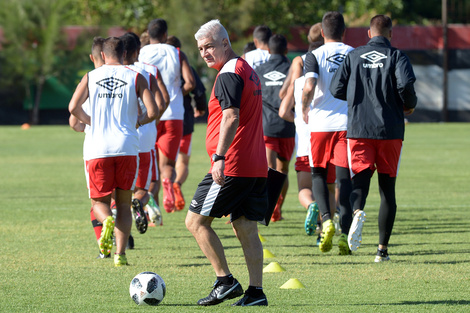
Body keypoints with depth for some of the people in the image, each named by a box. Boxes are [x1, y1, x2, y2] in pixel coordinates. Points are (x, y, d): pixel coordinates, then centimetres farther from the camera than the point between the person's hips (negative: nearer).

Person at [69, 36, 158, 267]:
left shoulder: (90, 77, 8)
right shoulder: (135, 78, 5)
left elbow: (74, 108, -5)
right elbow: (153, 112, -4)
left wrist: (91, 122, 14)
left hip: (97, 149, 0)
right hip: (126, 147, 0)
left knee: (99, 200, 11)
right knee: (124, 202, 11)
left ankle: (107, 221, -24)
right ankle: (120, 253, 0)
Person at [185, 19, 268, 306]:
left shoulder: (229, 75, -11)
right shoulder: (249, 72, 19)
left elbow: (231, 118, -20)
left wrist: (219, 158, -24)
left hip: (233, 166, -9)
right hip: (257, 167, 9)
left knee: (196, 220, -2)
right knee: (247, 230, 8)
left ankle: (226, 281, -4)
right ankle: (256, 292, 2)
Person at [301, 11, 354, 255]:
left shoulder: (314, 56, -2)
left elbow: (309, 88, -16)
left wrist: (304, 109, 3)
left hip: (320, 123, -1)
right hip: (347, 123, 1)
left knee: (319, 174, 14)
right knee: (345, 179, 2)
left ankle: (326, 219, -7)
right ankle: (344, 233, -9)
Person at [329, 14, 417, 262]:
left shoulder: (354, 56, 7)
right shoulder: (396, 56, -1)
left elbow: (336, 89, 5)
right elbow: (406, 83, -18)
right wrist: (410, 105, 3)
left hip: (358, 129, 1)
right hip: (390, 130, -1)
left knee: (360, 177, -3)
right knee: (387, 188, 7)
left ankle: (358, 210, -39)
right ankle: (382, 249, 5)